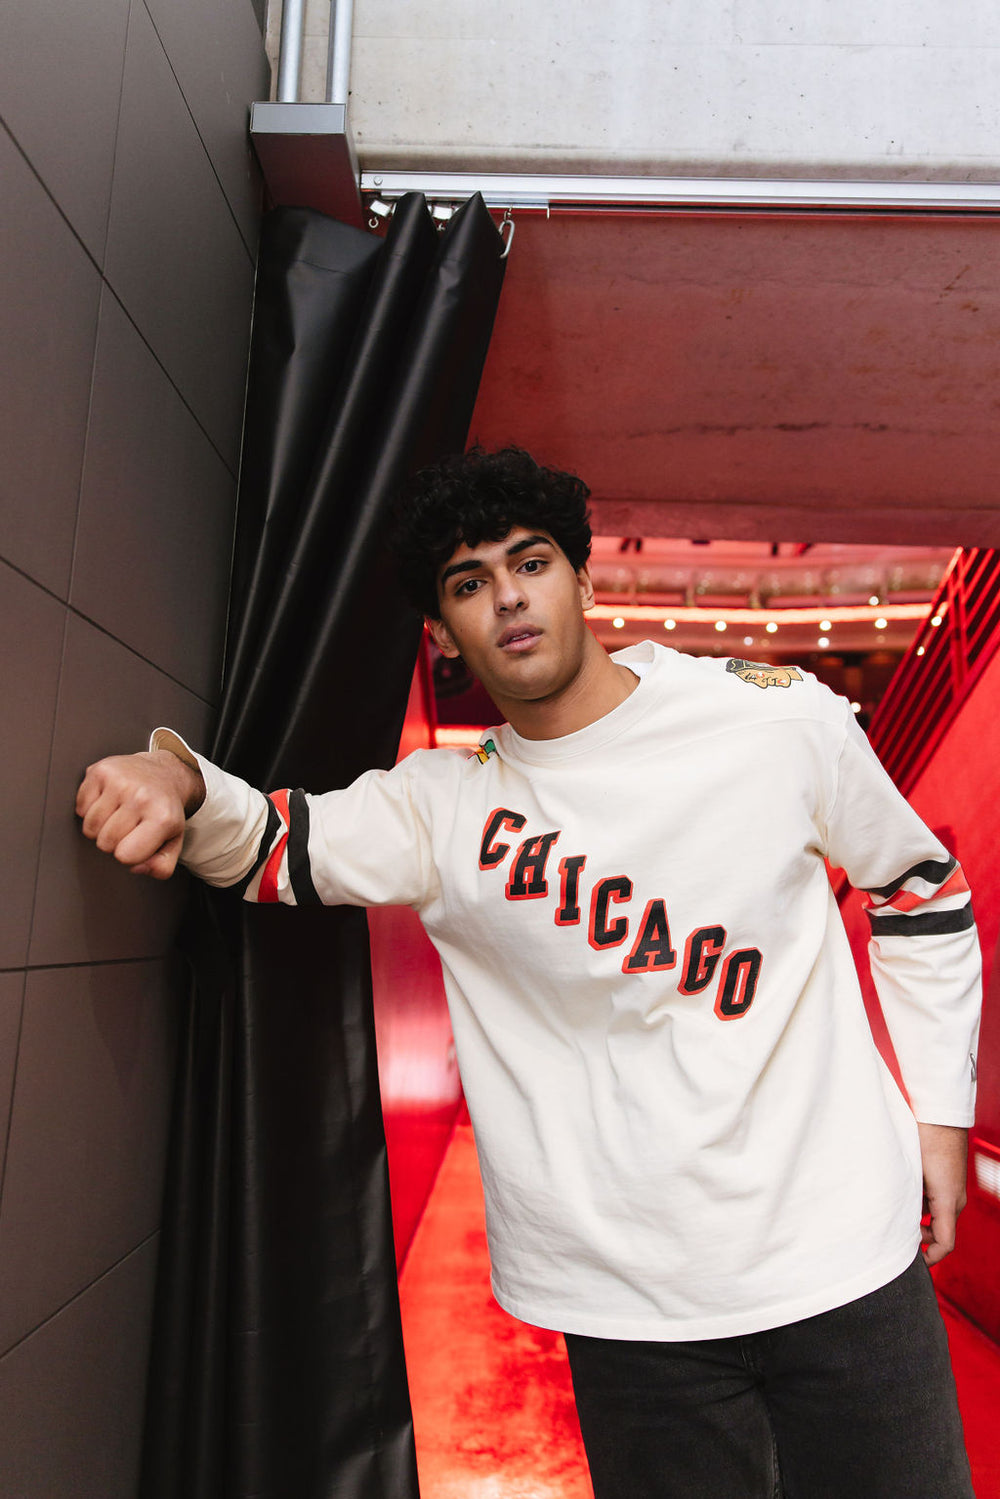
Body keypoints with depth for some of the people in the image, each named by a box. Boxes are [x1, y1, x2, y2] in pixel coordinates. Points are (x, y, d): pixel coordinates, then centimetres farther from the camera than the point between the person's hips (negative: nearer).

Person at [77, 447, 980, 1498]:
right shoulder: (446, 806, -4)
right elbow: (268, 846, -15)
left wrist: (940, 1108, 5)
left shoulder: (779, 717, -8)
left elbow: (919, 888, 4)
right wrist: (178, 779, -37)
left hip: (843, 1256, 0)